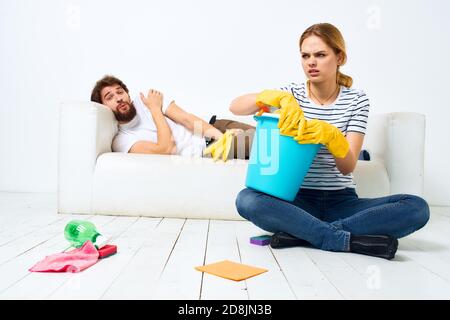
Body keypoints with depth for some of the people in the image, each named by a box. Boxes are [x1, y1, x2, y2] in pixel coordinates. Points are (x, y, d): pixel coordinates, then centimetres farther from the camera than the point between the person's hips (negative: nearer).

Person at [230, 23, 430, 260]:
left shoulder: (356, 100, 2)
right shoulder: (293, 94, 3)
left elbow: (348, 167, -9)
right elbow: (235, 107, -13)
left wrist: (331, 135, -30)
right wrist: (276, 97, -32)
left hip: (342, 201, 1)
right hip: (298, 200, 0)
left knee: (417, 207, -23)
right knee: (246, 200, -31)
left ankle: (301, 233, -26)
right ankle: (348, 240, -28)